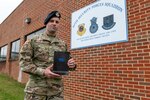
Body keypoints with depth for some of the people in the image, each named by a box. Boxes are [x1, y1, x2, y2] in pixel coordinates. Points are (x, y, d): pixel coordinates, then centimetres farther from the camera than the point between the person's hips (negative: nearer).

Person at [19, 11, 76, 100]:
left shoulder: (63, 45, 8)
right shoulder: (33, 41, 0)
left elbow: (67, 64, 14)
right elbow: (24, 62, -4)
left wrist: (72, 65, -10)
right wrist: (42, 72, -17)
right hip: (36, 89, -2)